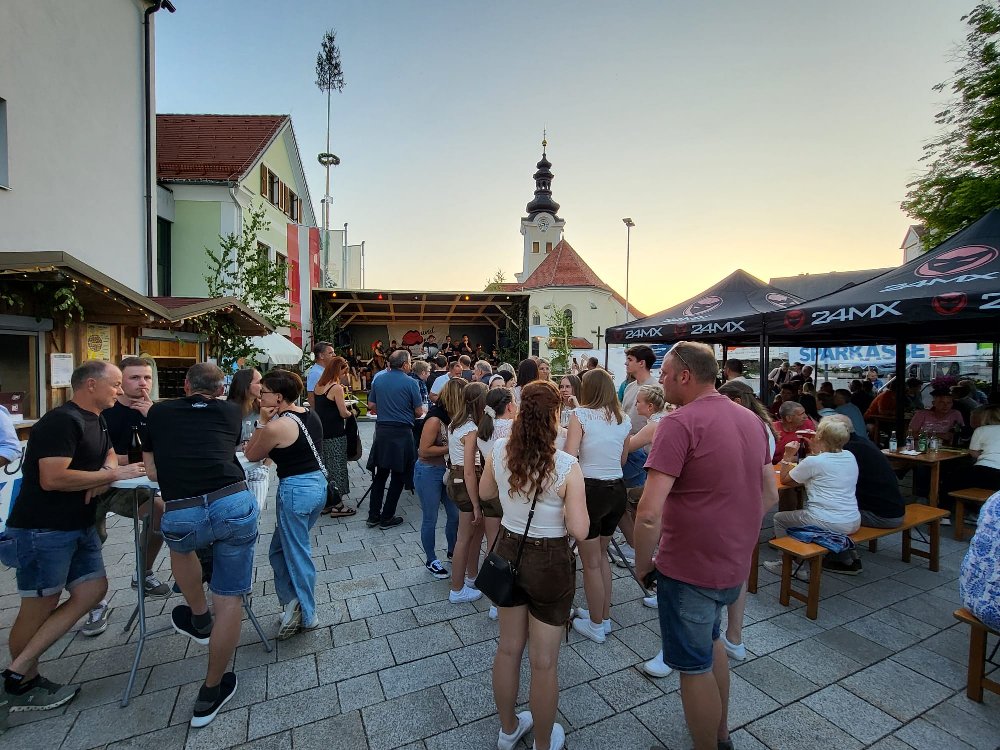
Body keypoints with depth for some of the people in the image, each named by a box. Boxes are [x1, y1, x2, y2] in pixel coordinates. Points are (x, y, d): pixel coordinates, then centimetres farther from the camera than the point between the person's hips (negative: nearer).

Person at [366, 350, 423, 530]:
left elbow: (371, 406, 10)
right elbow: (419, 412, -6)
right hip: (402, 432, -5)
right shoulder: (410, 382, -9)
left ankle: (373, 515, 21)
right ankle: (387, 518, 14)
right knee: (398, 476, 7)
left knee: (380, 474, 16)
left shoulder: (378, 380, 5)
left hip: (381, 430, 5)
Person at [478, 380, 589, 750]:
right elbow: (579, 530, -20)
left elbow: (485, 492, 7)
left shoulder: (498, 451, -11)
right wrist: (567, 499, -3)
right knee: (544, 662, 17)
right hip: (550, 562, -4)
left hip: (508, 552, 5)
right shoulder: (566, 466, -24)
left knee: (508, 648, 25)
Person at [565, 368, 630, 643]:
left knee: (591, 562, 12)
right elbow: (622, 460, 15)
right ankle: (604, 616, 38)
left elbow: (569, 456, -18)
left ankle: (596, 626, 28)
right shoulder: (624, 420, 5)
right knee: (601, 555, 25)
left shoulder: (580, 415, -11)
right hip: (617, 490, 6)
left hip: (590, 489, -6)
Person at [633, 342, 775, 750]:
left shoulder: (679, 423, -23)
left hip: (688, 568, -8)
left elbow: (649, 513, -29)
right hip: (735, 565, 8)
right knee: (710, 640, 30)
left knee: (695, 667, 14)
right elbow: (770, 495, 12)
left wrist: (642, 563, -13)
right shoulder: (751, 420, 2)